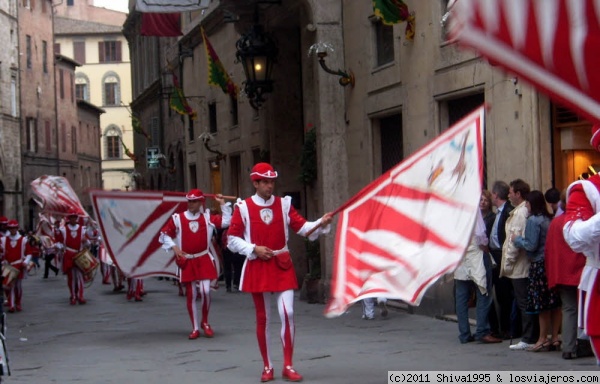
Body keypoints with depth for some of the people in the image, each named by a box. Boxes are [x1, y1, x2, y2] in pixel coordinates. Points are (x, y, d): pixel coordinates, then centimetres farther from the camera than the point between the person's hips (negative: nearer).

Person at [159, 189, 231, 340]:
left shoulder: (208, 217, 1)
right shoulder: (177, 219, -2)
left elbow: (226, 221, -1)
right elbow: (164, 234, 4)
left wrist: (223, 204, 0)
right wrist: (173, 246, -8)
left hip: (204, 260, 0)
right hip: (187, 261, 0)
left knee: (205, 290, -14)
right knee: (191, 294, 4)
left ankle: (205, 322, 11)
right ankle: (195, 328, 15)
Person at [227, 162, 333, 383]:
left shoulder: (284, 204, 3)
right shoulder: (243, 207, -3)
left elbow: (302, 227, -4)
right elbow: (233, 240, -1)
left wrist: (321, 223, -21)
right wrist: (254, 249, -13)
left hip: (282, 265, 1)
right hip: (257, 267, -1)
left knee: (288, 313, -9)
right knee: (263, 318, 6)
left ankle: (288, 366, 1)